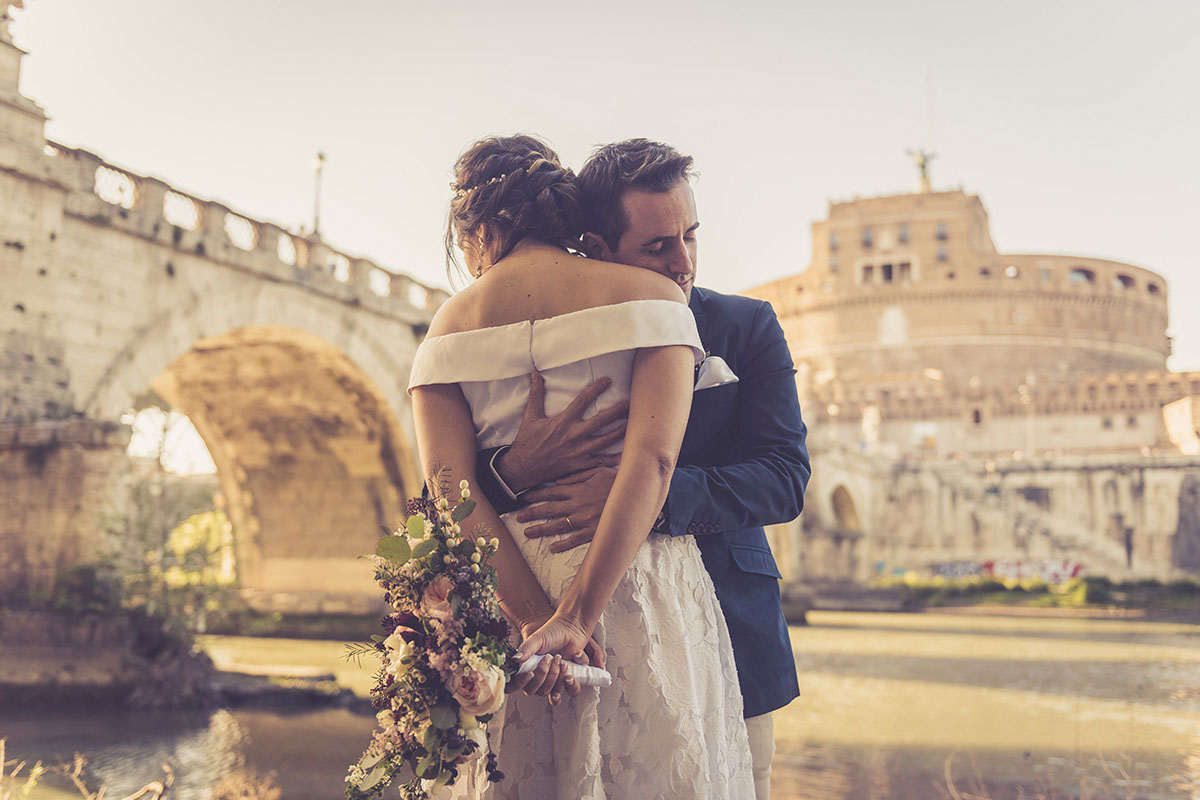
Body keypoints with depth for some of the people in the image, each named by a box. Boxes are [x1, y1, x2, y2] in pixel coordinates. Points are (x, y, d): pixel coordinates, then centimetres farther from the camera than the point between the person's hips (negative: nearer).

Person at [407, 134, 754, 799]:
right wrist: (578, 614, -16)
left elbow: (450, 493, -7)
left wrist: (537, 618, -12)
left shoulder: (448, 328, 4)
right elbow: (653, 457, -15)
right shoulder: (650, 296, -1)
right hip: (642, 593, -2)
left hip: (513, 607, 2)